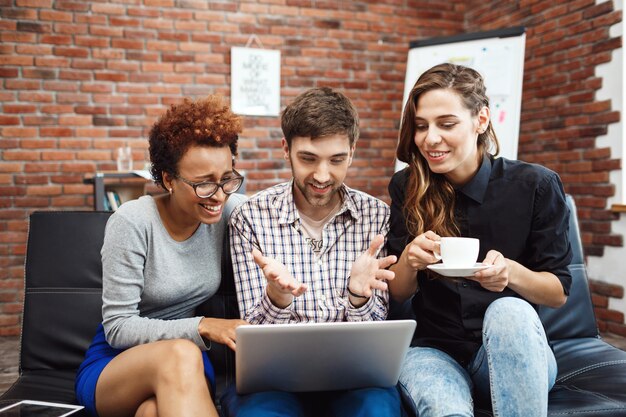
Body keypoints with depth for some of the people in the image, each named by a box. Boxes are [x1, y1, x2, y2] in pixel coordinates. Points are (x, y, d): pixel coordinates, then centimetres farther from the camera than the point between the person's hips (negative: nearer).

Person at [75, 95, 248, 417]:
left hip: (185, 365, 1)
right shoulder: (132, 222, -17)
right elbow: (117, 328, -15)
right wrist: (201, 327, -26)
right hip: (113, 364, 0)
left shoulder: (228, 211, -8)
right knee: (179, 354, -36)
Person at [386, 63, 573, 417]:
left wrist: (510, 272, -23)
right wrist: (409, 258, -20)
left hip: (514, 351, 2)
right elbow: (398, 293, 3)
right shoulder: (407, 188, -2)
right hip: (434, 348, -1)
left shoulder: (536, 185, -7)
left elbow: (559, 292, -1)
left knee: (509, 311, -34)